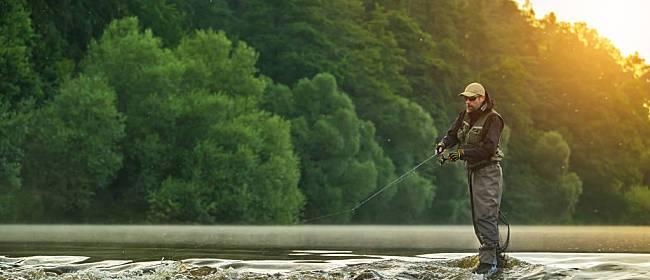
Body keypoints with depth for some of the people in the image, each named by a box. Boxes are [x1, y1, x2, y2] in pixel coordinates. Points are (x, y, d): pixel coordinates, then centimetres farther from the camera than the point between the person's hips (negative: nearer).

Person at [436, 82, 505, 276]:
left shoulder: (492, 119, -15)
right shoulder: (466, 115, 9)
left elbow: (488, 148, -24)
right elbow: (453, 133, 7)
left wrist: (463, 153, -29)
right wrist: (444, 144, -15)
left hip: (488, 171, -9)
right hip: (472, 170, 9)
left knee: (486, 215, -14)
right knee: (477, 217, 13)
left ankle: (488, 262, -14)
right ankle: (495, 256, 24)